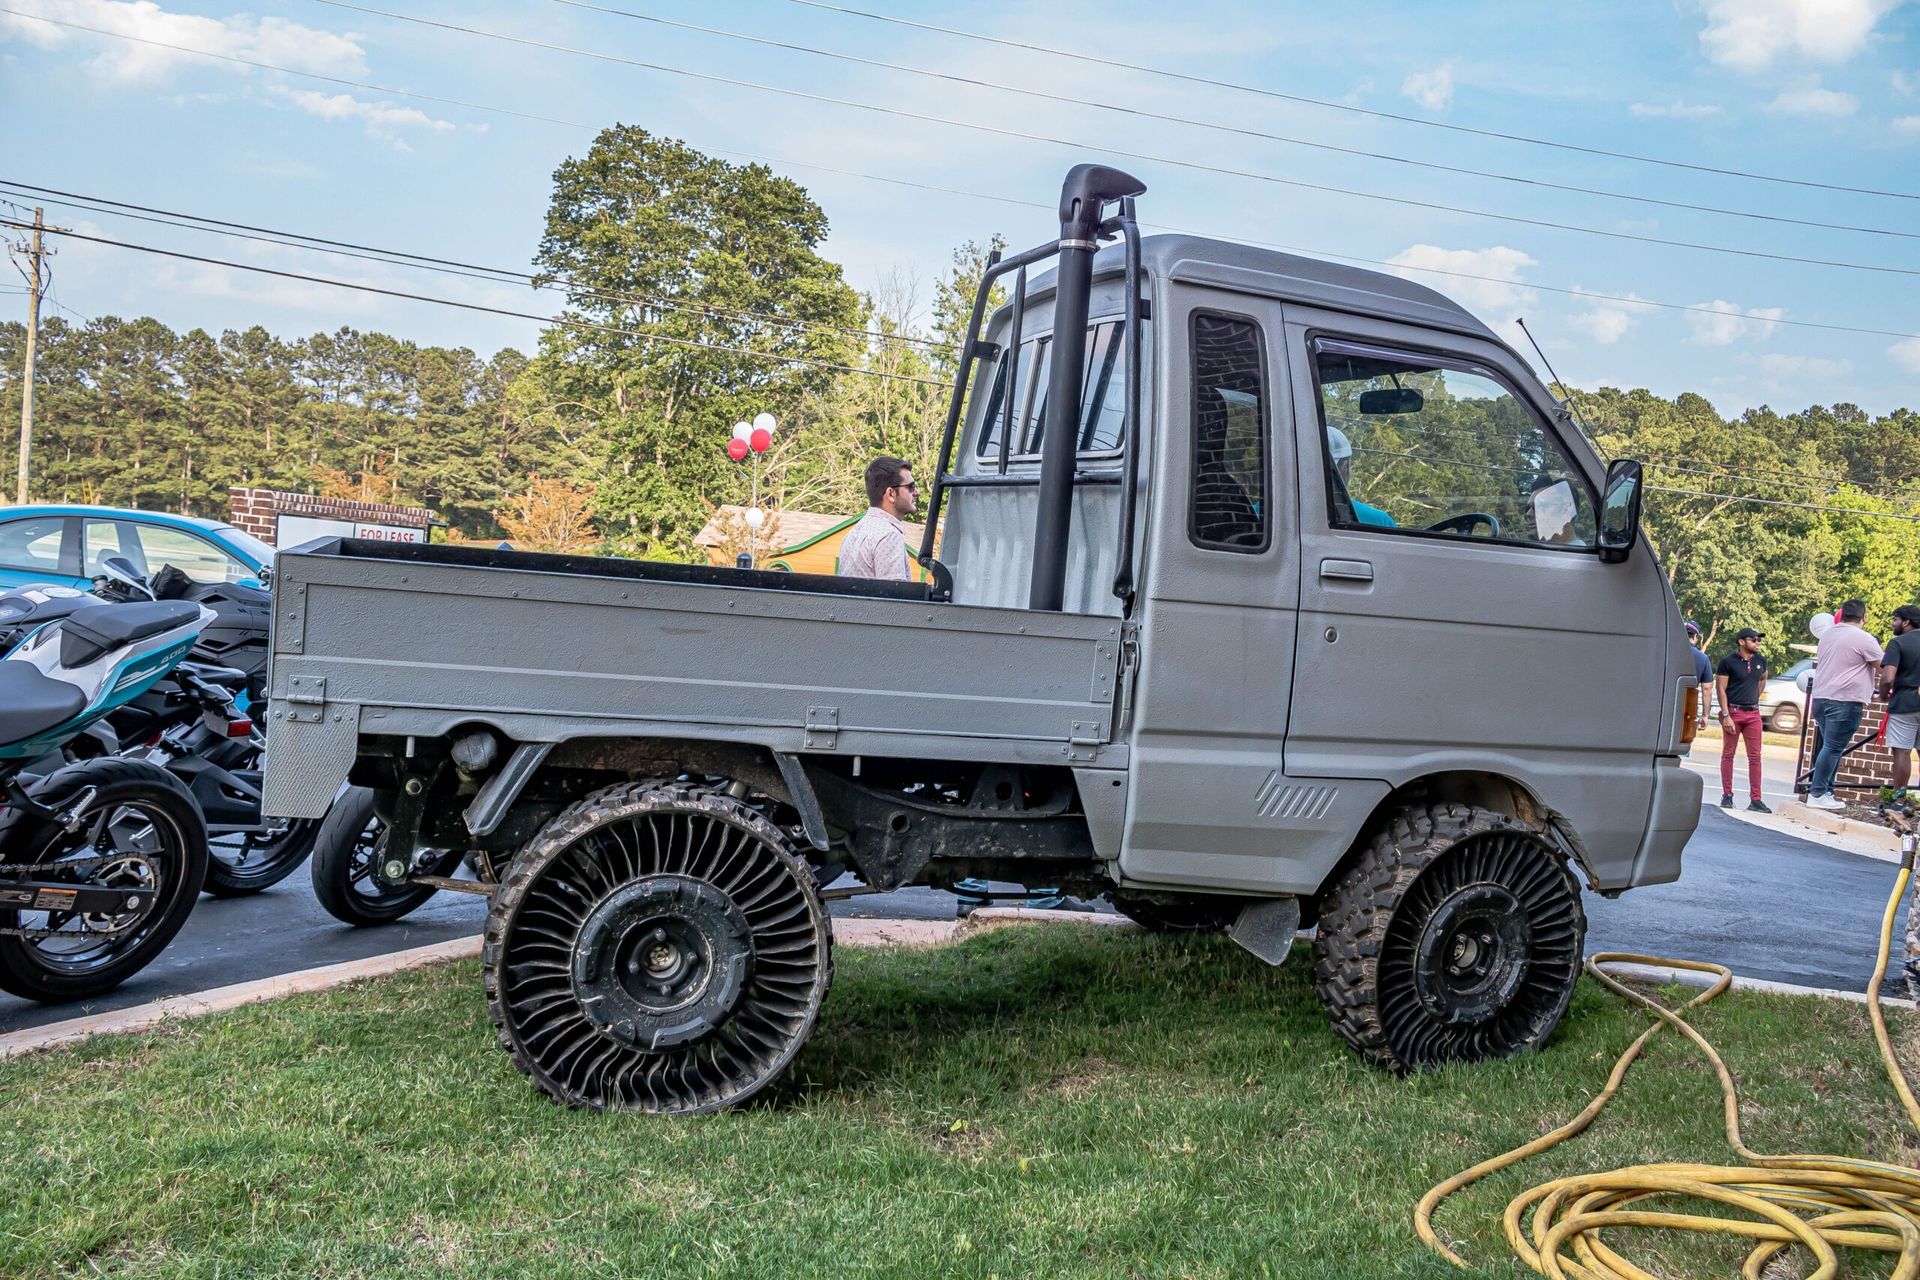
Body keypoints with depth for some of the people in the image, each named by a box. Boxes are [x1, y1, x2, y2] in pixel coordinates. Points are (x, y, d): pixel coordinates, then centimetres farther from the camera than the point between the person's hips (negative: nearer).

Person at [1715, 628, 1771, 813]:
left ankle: (1755, 799, 3)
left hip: (1753, 714, 4)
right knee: (1728, 754, 3)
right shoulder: (1728, 662, -6)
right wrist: (1726, 715, -15)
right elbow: (1720, 689, -8)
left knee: (1755, 756, 1)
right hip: (1733, 712, -4)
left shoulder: (1761, 661, 8)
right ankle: (1727, 796, 11)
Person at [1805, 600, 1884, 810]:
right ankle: (1817, 794, -6)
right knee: (1833, 748, -5)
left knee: (1829, 746, 13)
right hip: (1845, 700, -7)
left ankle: (1825, 791, 12)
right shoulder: (1863, 639, -9)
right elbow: (1883, 668, -6)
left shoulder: (1828, 634, 14)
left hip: (1820, 697, 7)